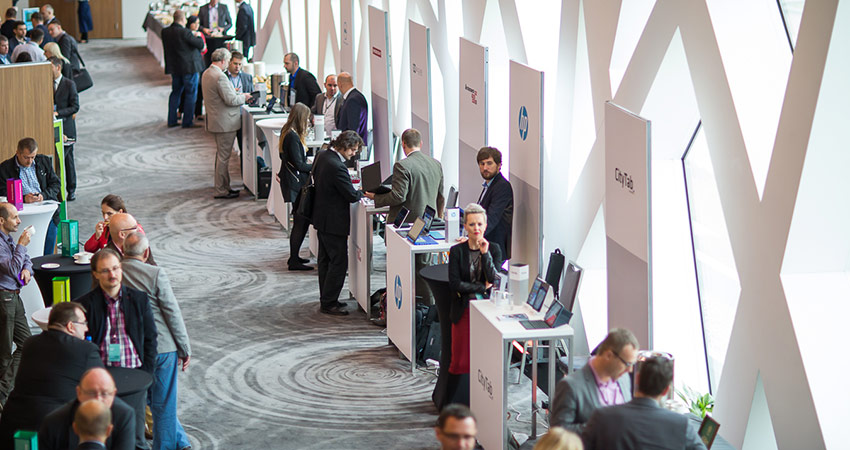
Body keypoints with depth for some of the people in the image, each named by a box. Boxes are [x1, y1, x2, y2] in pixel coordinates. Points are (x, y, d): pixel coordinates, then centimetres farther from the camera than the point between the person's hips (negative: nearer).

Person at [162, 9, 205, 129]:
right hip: (189, 67, -7)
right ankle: (188, 121, 5)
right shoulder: (185, 32, -21)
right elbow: (200, 44, -15)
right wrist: (198, 36, 6)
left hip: (174, 68, 7)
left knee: (176, 92, 18)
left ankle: (171, 120, 19)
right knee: (191, 93, 4)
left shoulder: (165, 32, 1)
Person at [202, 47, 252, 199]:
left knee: (221, 155, 19)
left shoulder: (207, 73, 8)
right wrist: (243, 97, -7)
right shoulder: (220, 77, -23)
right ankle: (220, 190, 2)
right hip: (225, 122, -11)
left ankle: (224, 186, 28)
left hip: (216, 121, 11)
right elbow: (230, 100, -24)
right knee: (223, 156, -3)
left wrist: (233, 92, 16)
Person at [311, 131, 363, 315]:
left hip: (321, 216, 10)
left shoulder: (321, 155, 2)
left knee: (325, 260, 17)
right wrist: (363, 193, 1)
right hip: (334, 221, -10)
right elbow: (352, 195, -22)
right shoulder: (337, 167, -27)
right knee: (339, 262, -2)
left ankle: (326, 299, 26)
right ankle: (328, 303, 3)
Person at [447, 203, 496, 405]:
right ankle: (458, 406, 8)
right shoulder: (457, 251, -1)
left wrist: (485, 254, -14)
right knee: (461, 360, -1)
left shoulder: (492, 249, 3)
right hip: (464, 311, -1)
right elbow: (455, 284, -8)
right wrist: (482, 287, -8)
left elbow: (494, 280, -8)